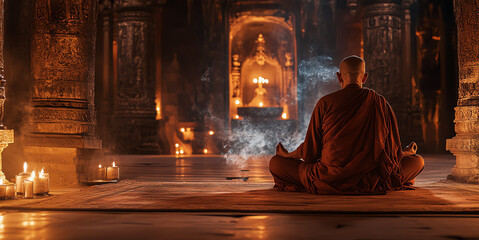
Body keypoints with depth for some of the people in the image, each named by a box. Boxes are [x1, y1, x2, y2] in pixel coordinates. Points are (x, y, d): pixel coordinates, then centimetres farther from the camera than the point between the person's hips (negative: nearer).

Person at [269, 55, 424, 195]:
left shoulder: (325, 103, -5)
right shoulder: (380, 103, -1)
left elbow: (310, 152, -2)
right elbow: (393, 152, 5)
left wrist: (287, 155, 20)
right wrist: (407, 153, 31)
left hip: (329, 182, -3)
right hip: (371, 183, 3)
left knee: (275, 162, 15)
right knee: (418, 161, 25)